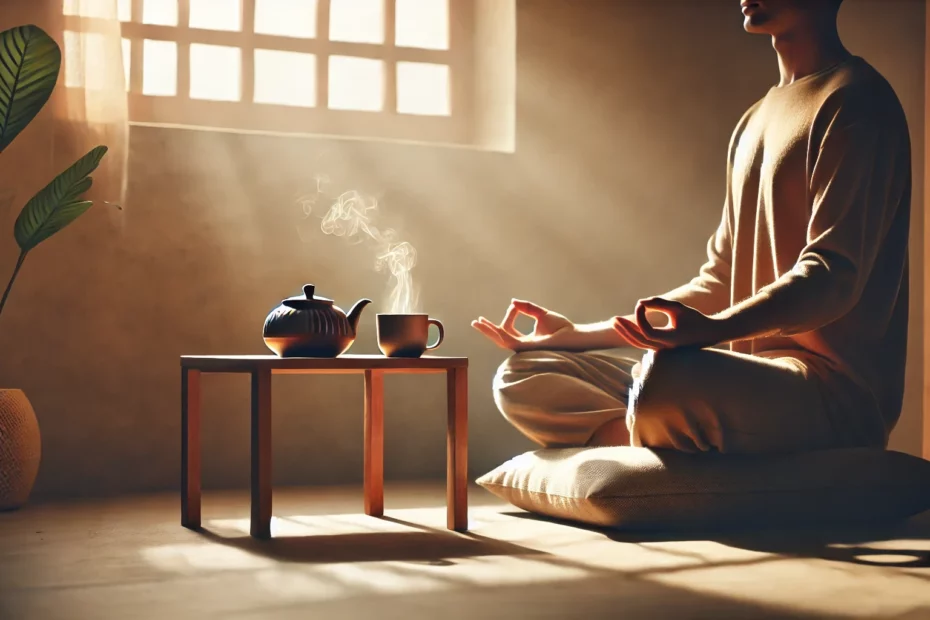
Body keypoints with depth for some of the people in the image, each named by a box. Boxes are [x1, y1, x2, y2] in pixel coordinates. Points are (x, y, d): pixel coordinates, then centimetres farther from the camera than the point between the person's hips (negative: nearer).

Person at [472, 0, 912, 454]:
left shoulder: (855, 100, -5)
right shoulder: (754, 121, 22)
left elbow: (834, 277, -17)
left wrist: (713, 330, -35)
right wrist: (576, 335, 14)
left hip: (838, 388, -8)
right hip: (751, 377, 9)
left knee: (668, 378, -39)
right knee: (522, 377, 2)